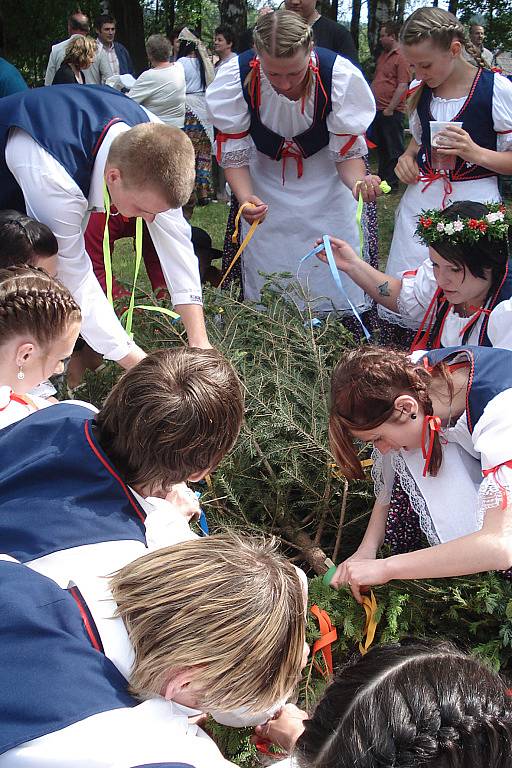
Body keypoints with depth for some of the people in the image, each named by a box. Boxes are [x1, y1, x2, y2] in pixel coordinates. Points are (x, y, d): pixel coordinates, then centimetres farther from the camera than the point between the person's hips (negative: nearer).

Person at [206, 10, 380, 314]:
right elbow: (233, 153, -17)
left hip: (324, 180, 0)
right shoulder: (236, 78, -28)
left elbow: (347, 152, -17)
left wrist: (359, 182, -39)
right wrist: (246, 198, -37)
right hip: (264, 179, 1)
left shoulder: (342, 76, -30)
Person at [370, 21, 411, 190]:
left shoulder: (401, 57, -12)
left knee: (393, 149, -1)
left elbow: (402, 86, -18)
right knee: (380, 146, 17)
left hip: (391, 112, -9)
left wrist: (390, 108, -19)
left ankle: (393, 182, 5)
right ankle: (382, 178, 28)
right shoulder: (383, 55, 16)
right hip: (377, 110, 9)